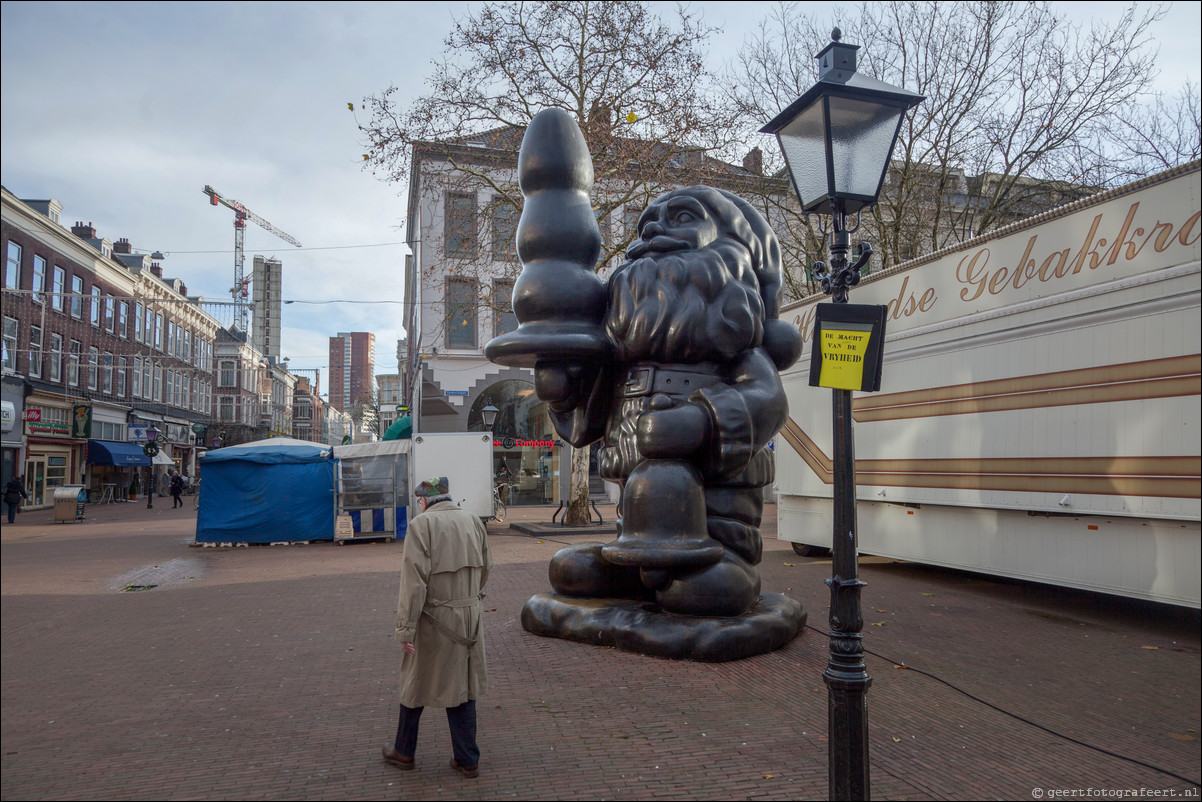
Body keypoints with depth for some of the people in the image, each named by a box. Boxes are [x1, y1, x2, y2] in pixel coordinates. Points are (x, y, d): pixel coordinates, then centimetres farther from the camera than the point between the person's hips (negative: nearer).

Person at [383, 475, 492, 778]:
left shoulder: (422, 524, -13)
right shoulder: (473, 521, 3)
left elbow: (414, 581, -19)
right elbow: (485, 570, 10)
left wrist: (405, 628, -17)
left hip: (434, 620, -4)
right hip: (470, 617, 4)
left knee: (416, 683, 16)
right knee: (462, 688, 15)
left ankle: (404, 751, 34)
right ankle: (467, 760, 20)